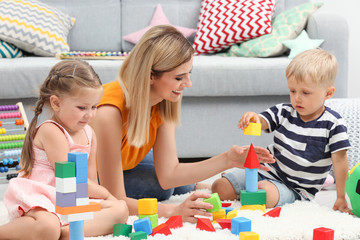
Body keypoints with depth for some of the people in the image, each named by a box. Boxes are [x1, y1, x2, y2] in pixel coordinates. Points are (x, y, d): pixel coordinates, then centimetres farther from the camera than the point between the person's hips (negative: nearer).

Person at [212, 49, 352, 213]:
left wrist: (340, 198, -11)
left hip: (295, 189, -4)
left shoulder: (333, 124, -13)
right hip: (267, 171, 4)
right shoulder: (284, 112, -1)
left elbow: (340, 160, -11)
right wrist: (252, 119, -37)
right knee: (219, 188, -7)